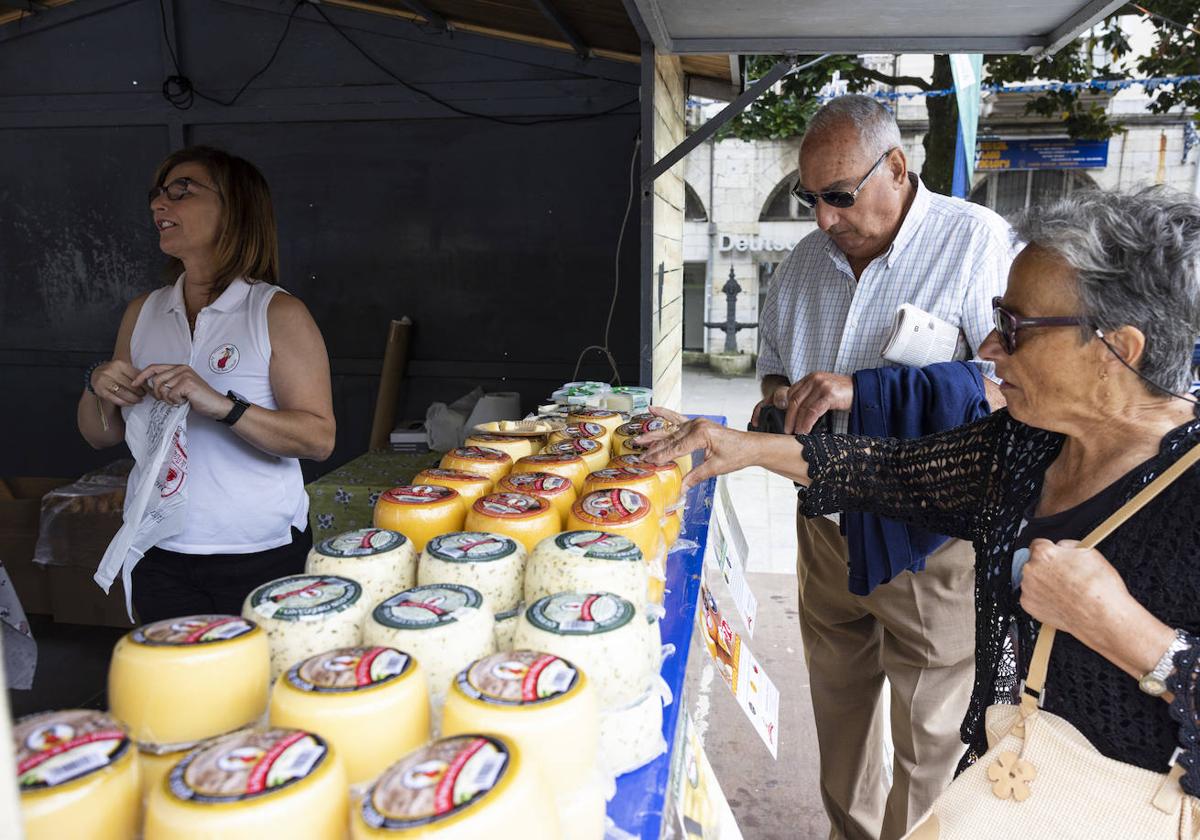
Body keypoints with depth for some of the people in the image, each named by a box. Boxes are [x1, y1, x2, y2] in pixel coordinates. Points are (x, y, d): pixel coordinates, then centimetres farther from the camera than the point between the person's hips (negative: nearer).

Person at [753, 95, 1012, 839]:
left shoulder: (976, 241, -14)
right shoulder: (805, 261, 6)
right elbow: (773, 355, 20)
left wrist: (863, 390, -32)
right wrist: (776, 397, -3)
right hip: (827, 525, 6)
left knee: (928, 733, 9)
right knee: (839, 699, 21)